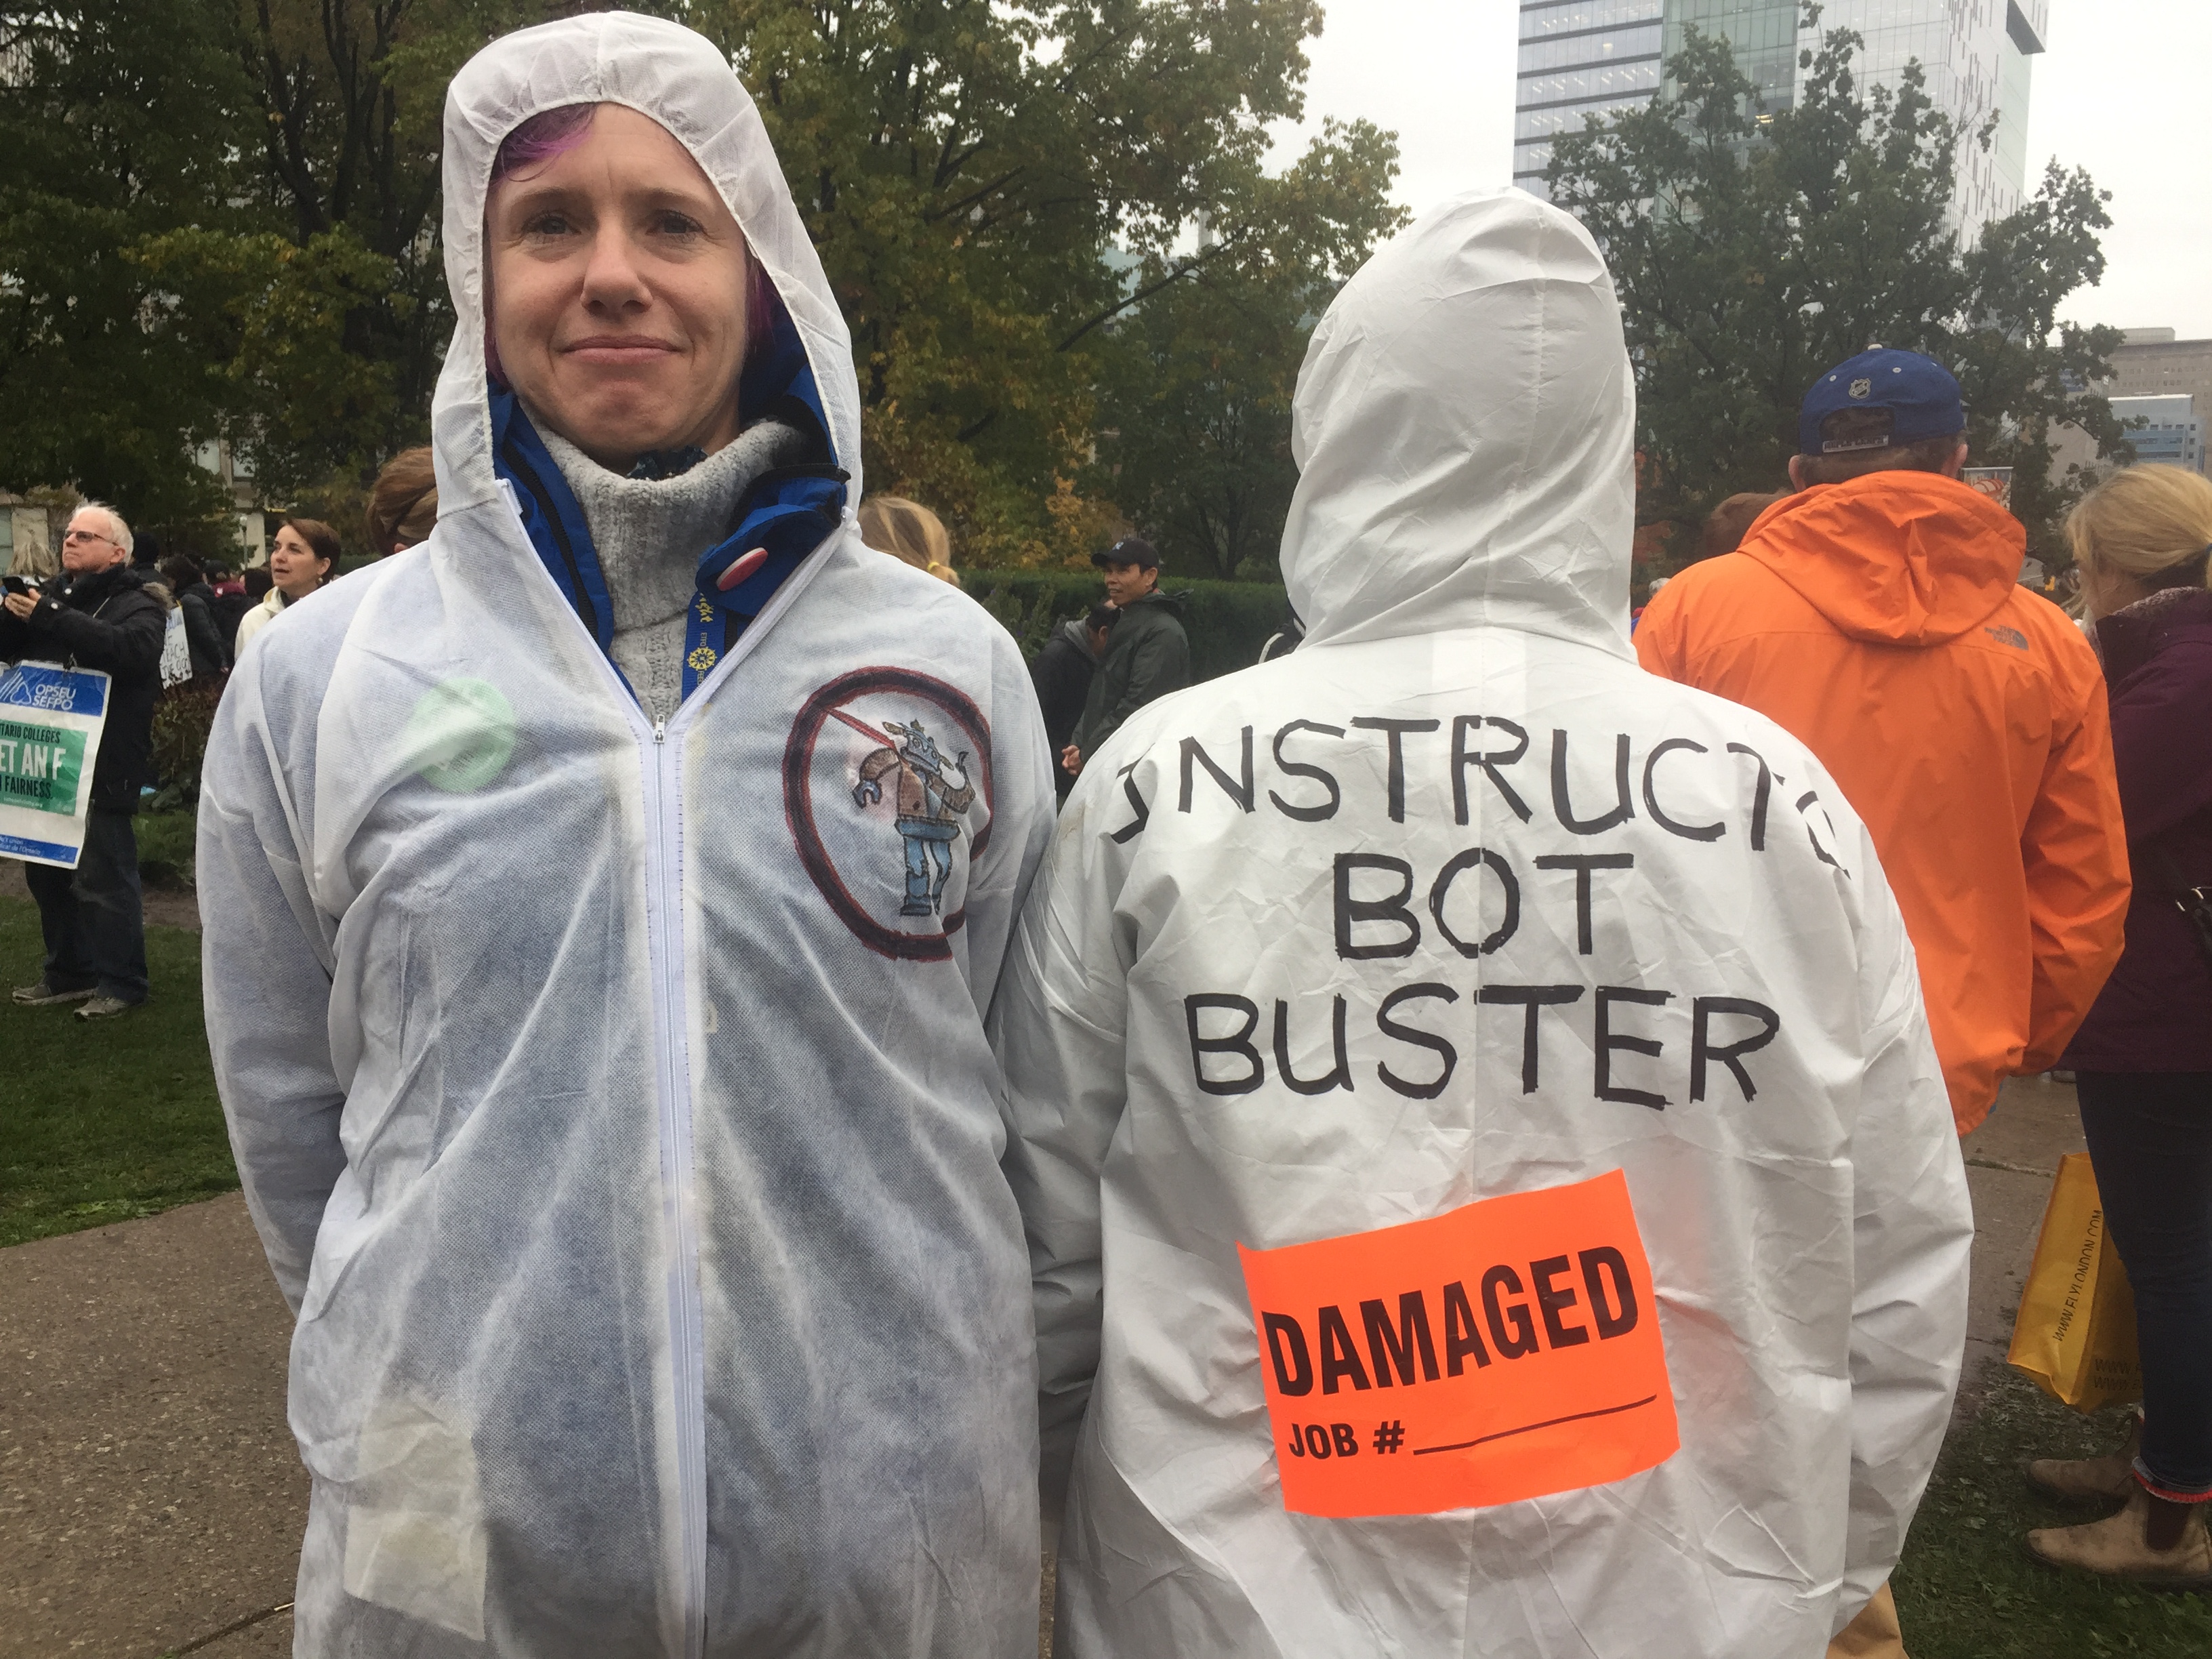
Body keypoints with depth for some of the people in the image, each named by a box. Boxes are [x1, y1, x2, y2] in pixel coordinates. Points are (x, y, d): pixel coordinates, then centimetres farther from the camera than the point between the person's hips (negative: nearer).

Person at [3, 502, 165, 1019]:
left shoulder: (137, 605, -4)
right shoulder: (54, 594, 17)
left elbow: (130, 648, -25)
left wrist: (49, 619, -27)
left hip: (103, 767, -7)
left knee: (103, 876, -3)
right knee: (47, 871, 14)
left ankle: (121, 983, 7)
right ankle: (68, 972, 26)